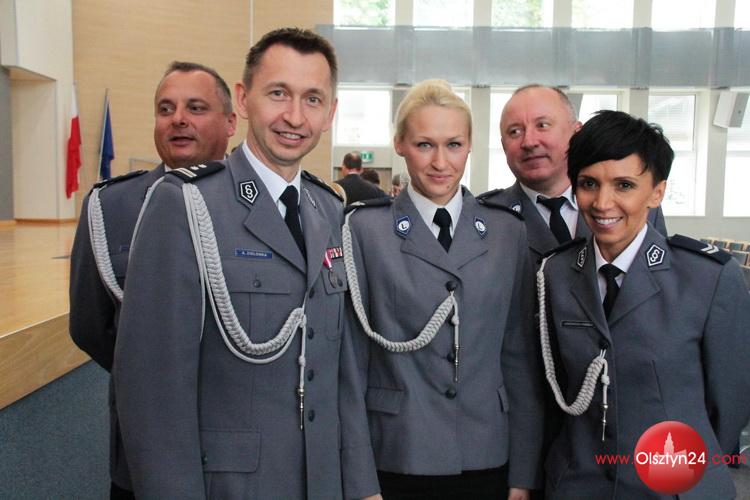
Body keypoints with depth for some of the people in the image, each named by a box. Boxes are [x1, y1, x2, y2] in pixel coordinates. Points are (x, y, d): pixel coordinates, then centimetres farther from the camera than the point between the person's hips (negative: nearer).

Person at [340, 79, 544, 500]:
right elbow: (351, 362, -6)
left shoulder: (508, 231, 1)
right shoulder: (364, 228, -6)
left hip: (486, 460, 3)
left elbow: (521, 356, 3)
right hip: (396, 461, -2)